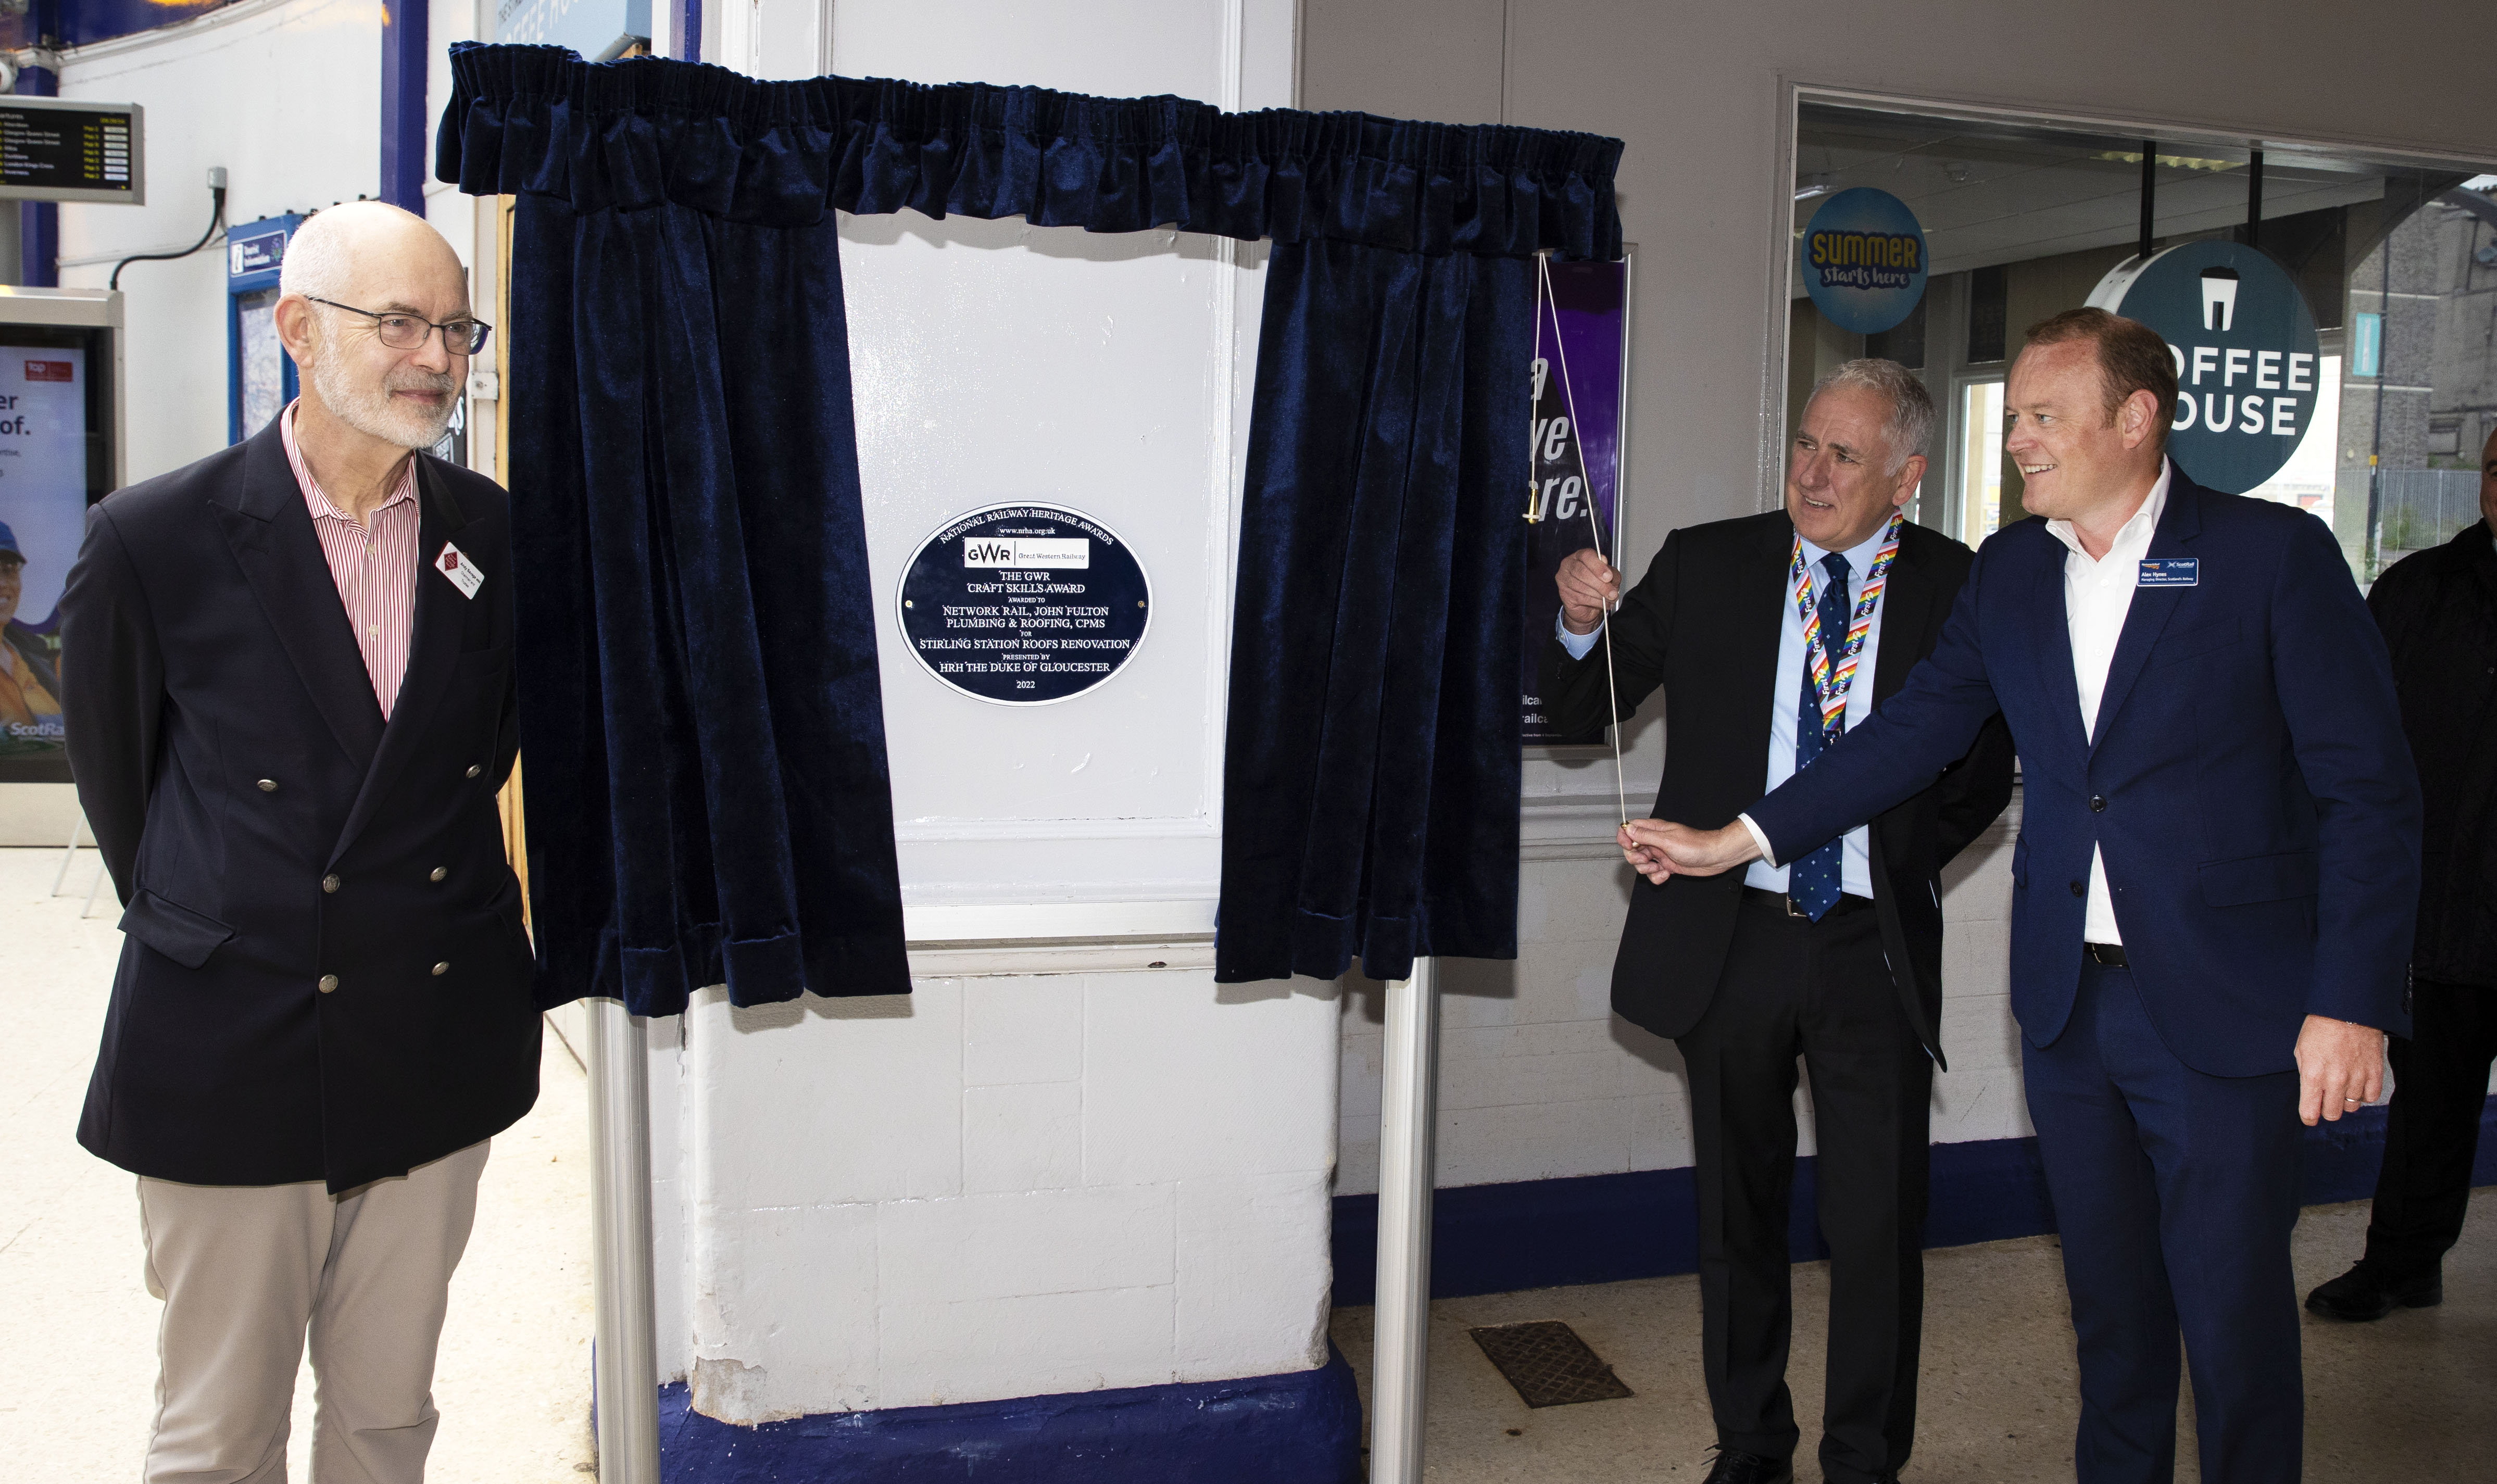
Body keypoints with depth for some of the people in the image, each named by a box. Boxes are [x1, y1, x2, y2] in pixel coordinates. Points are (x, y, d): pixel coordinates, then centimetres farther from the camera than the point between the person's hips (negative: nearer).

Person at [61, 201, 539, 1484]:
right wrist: (193, 925, 12)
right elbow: (112, 766, 5)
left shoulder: (496, 535, 0)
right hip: (229, 1058, -2)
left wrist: (420, 881, 11)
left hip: (434, 1052, 3)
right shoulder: (154, 537, -9)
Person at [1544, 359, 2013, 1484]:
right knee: (1738, 1213, 14)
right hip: (1730, 933, 1)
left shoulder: (1958, 590, 1)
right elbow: (1577, 709, 3)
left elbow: (1989, 768, 9)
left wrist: (1911, 854, -4)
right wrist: (1580, 623, -17)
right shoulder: (1703, 566, 2)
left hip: (1876, 944, -1)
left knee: (1879, 1225, 5)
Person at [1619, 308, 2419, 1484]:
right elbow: (1914, 731, 9)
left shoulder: (2276, 555, -8)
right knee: (2109, 1304, 17)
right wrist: (1736, 841, 4)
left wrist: (2353, 1002, -14)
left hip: (2225, 1007, -4)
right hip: (2066, 998, 5)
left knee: (2234, 1319, 4)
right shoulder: (2008, 570, 7)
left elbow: (2371, 791, -8)